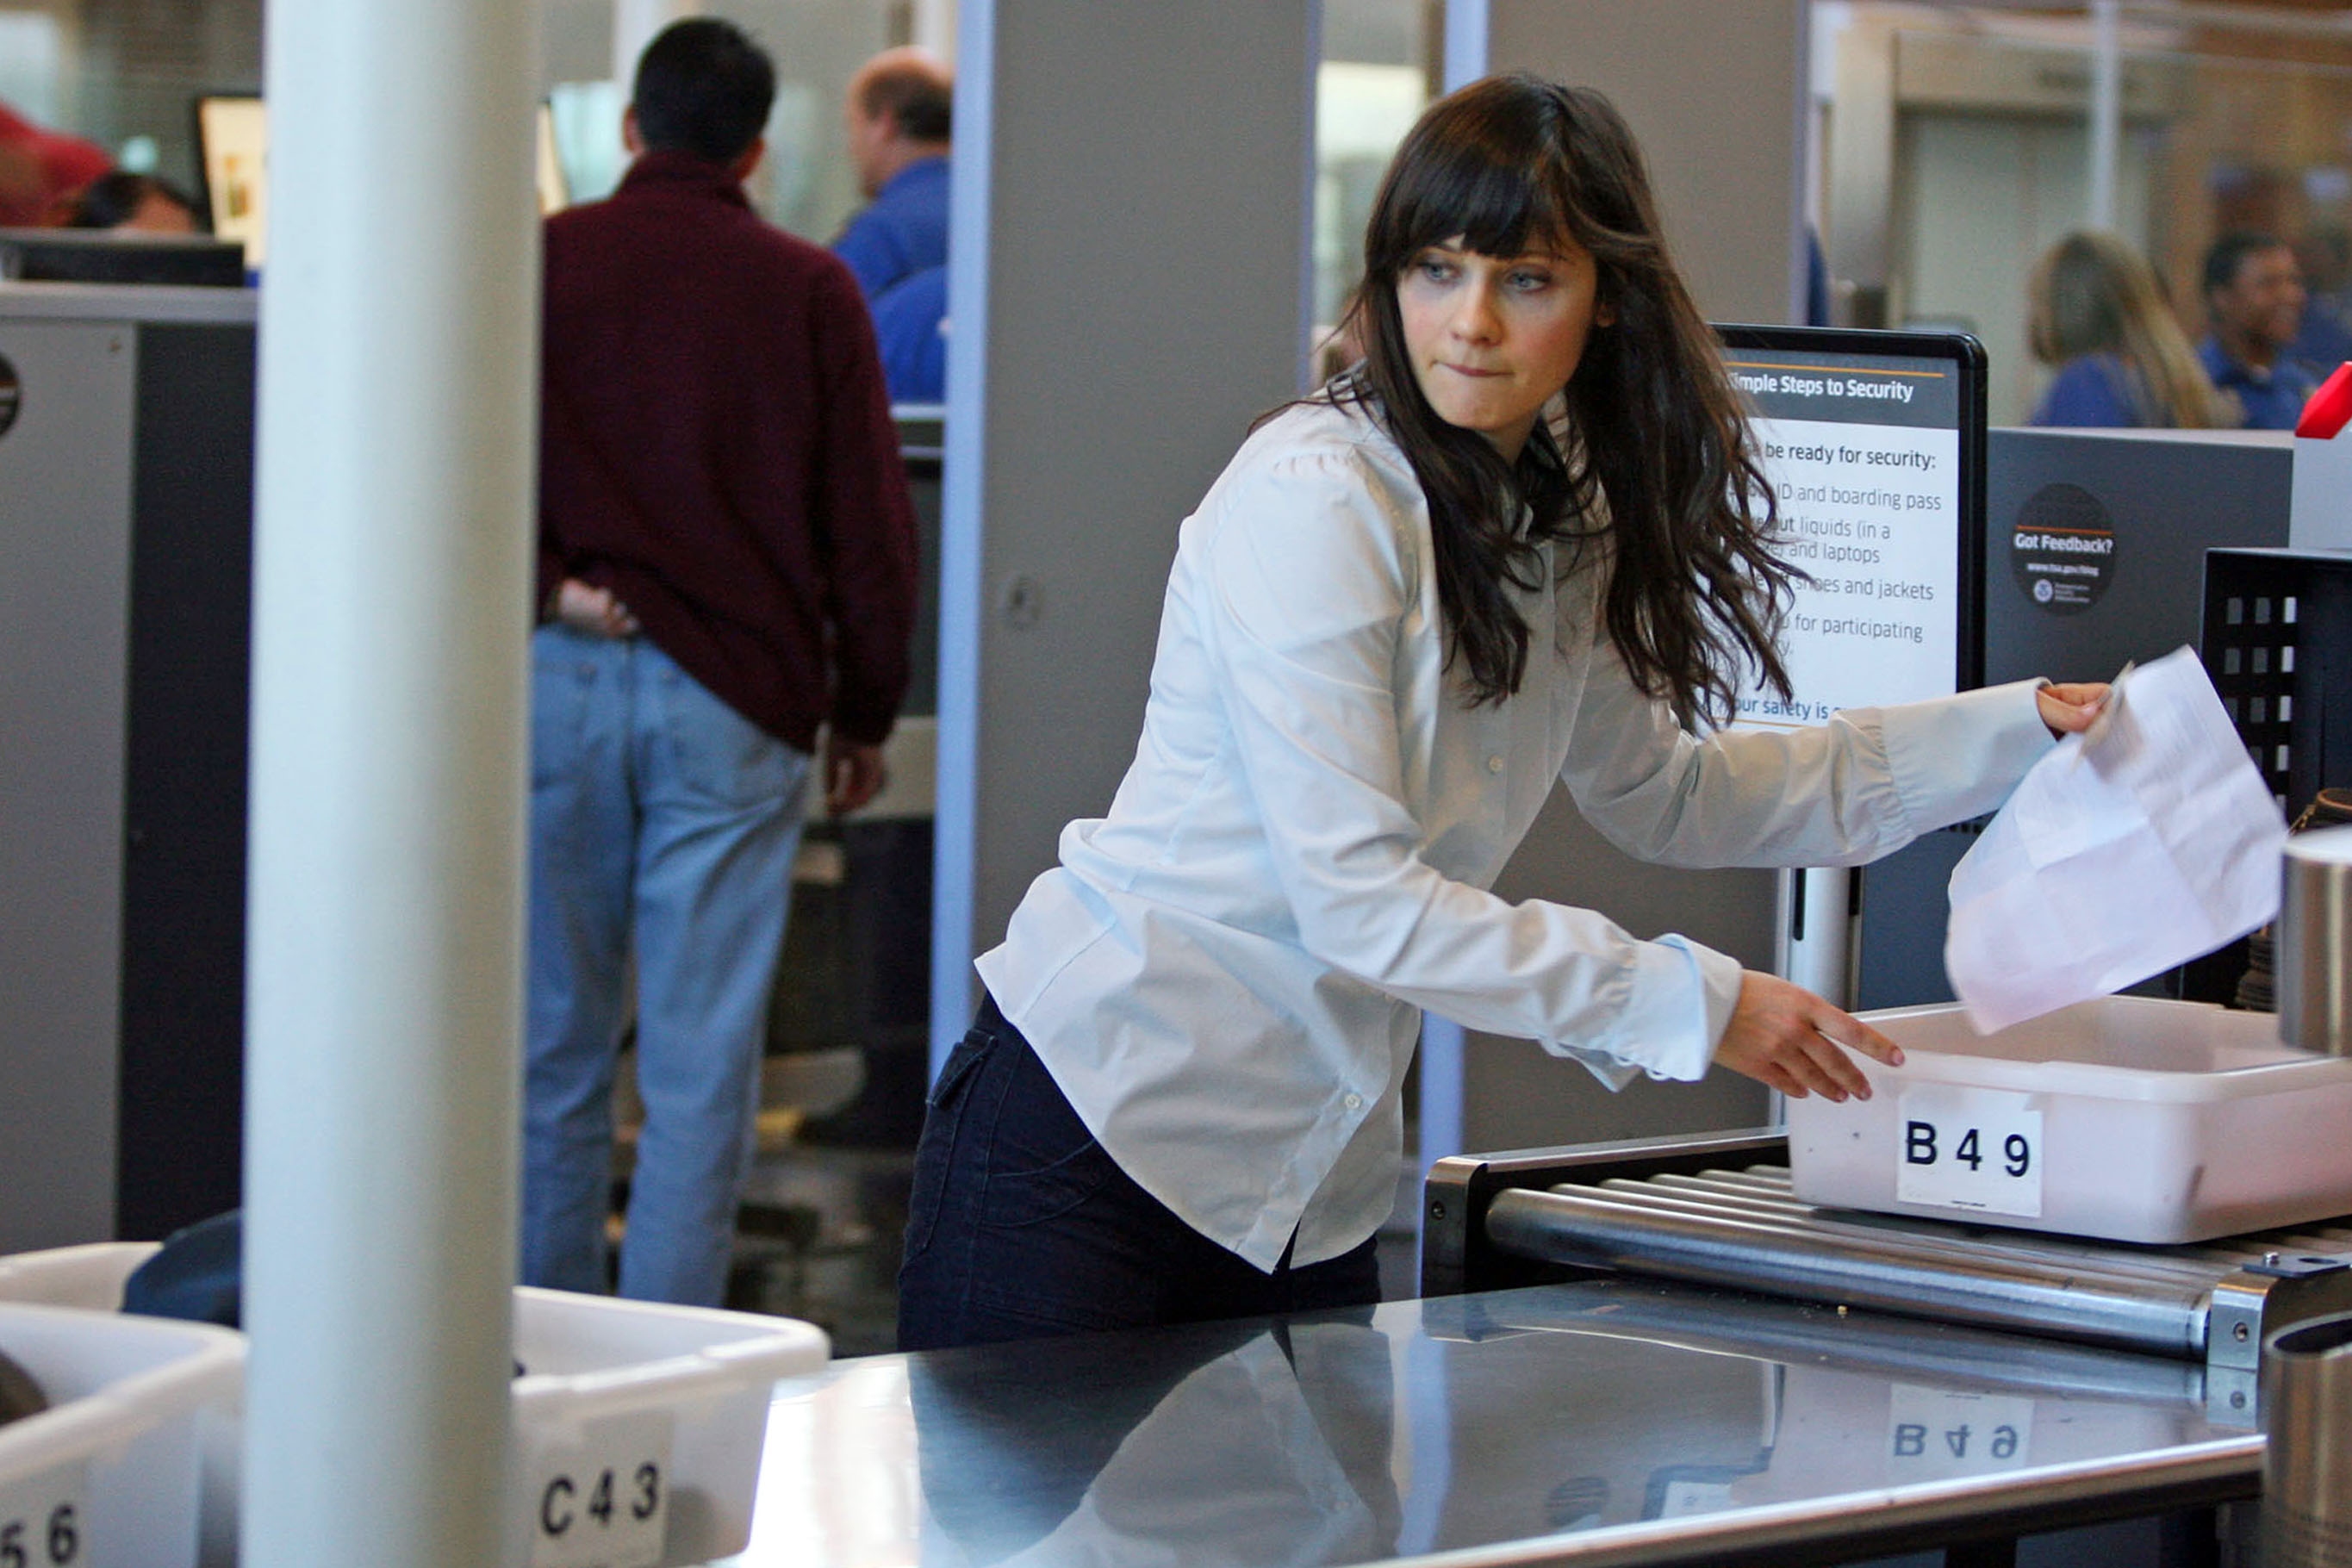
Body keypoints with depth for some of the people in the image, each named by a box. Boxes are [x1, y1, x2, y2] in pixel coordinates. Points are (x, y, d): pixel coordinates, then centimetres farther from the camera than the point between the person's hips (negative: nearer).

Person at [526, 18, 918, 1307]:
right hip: (736, 695, -1)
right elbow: (869, 525, 4)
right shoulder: (809, 291, 3)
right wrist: (864, 714, 12)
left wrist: (546, 579, -8)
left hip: (561, 675, 1)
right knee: (701, 1064, 0)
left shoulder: (539, 260, 4)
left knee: (555, 1043, 10)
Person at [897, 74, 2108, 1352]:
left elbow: (1661, 794, 26)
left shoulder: (1561, 523, 8)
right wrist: (1691, 1005, -16)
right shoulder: (1314, 497, -16)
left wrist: (2011, 732, 20)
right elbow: (1356, 898, -20)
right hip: (1097, 1132, -7)